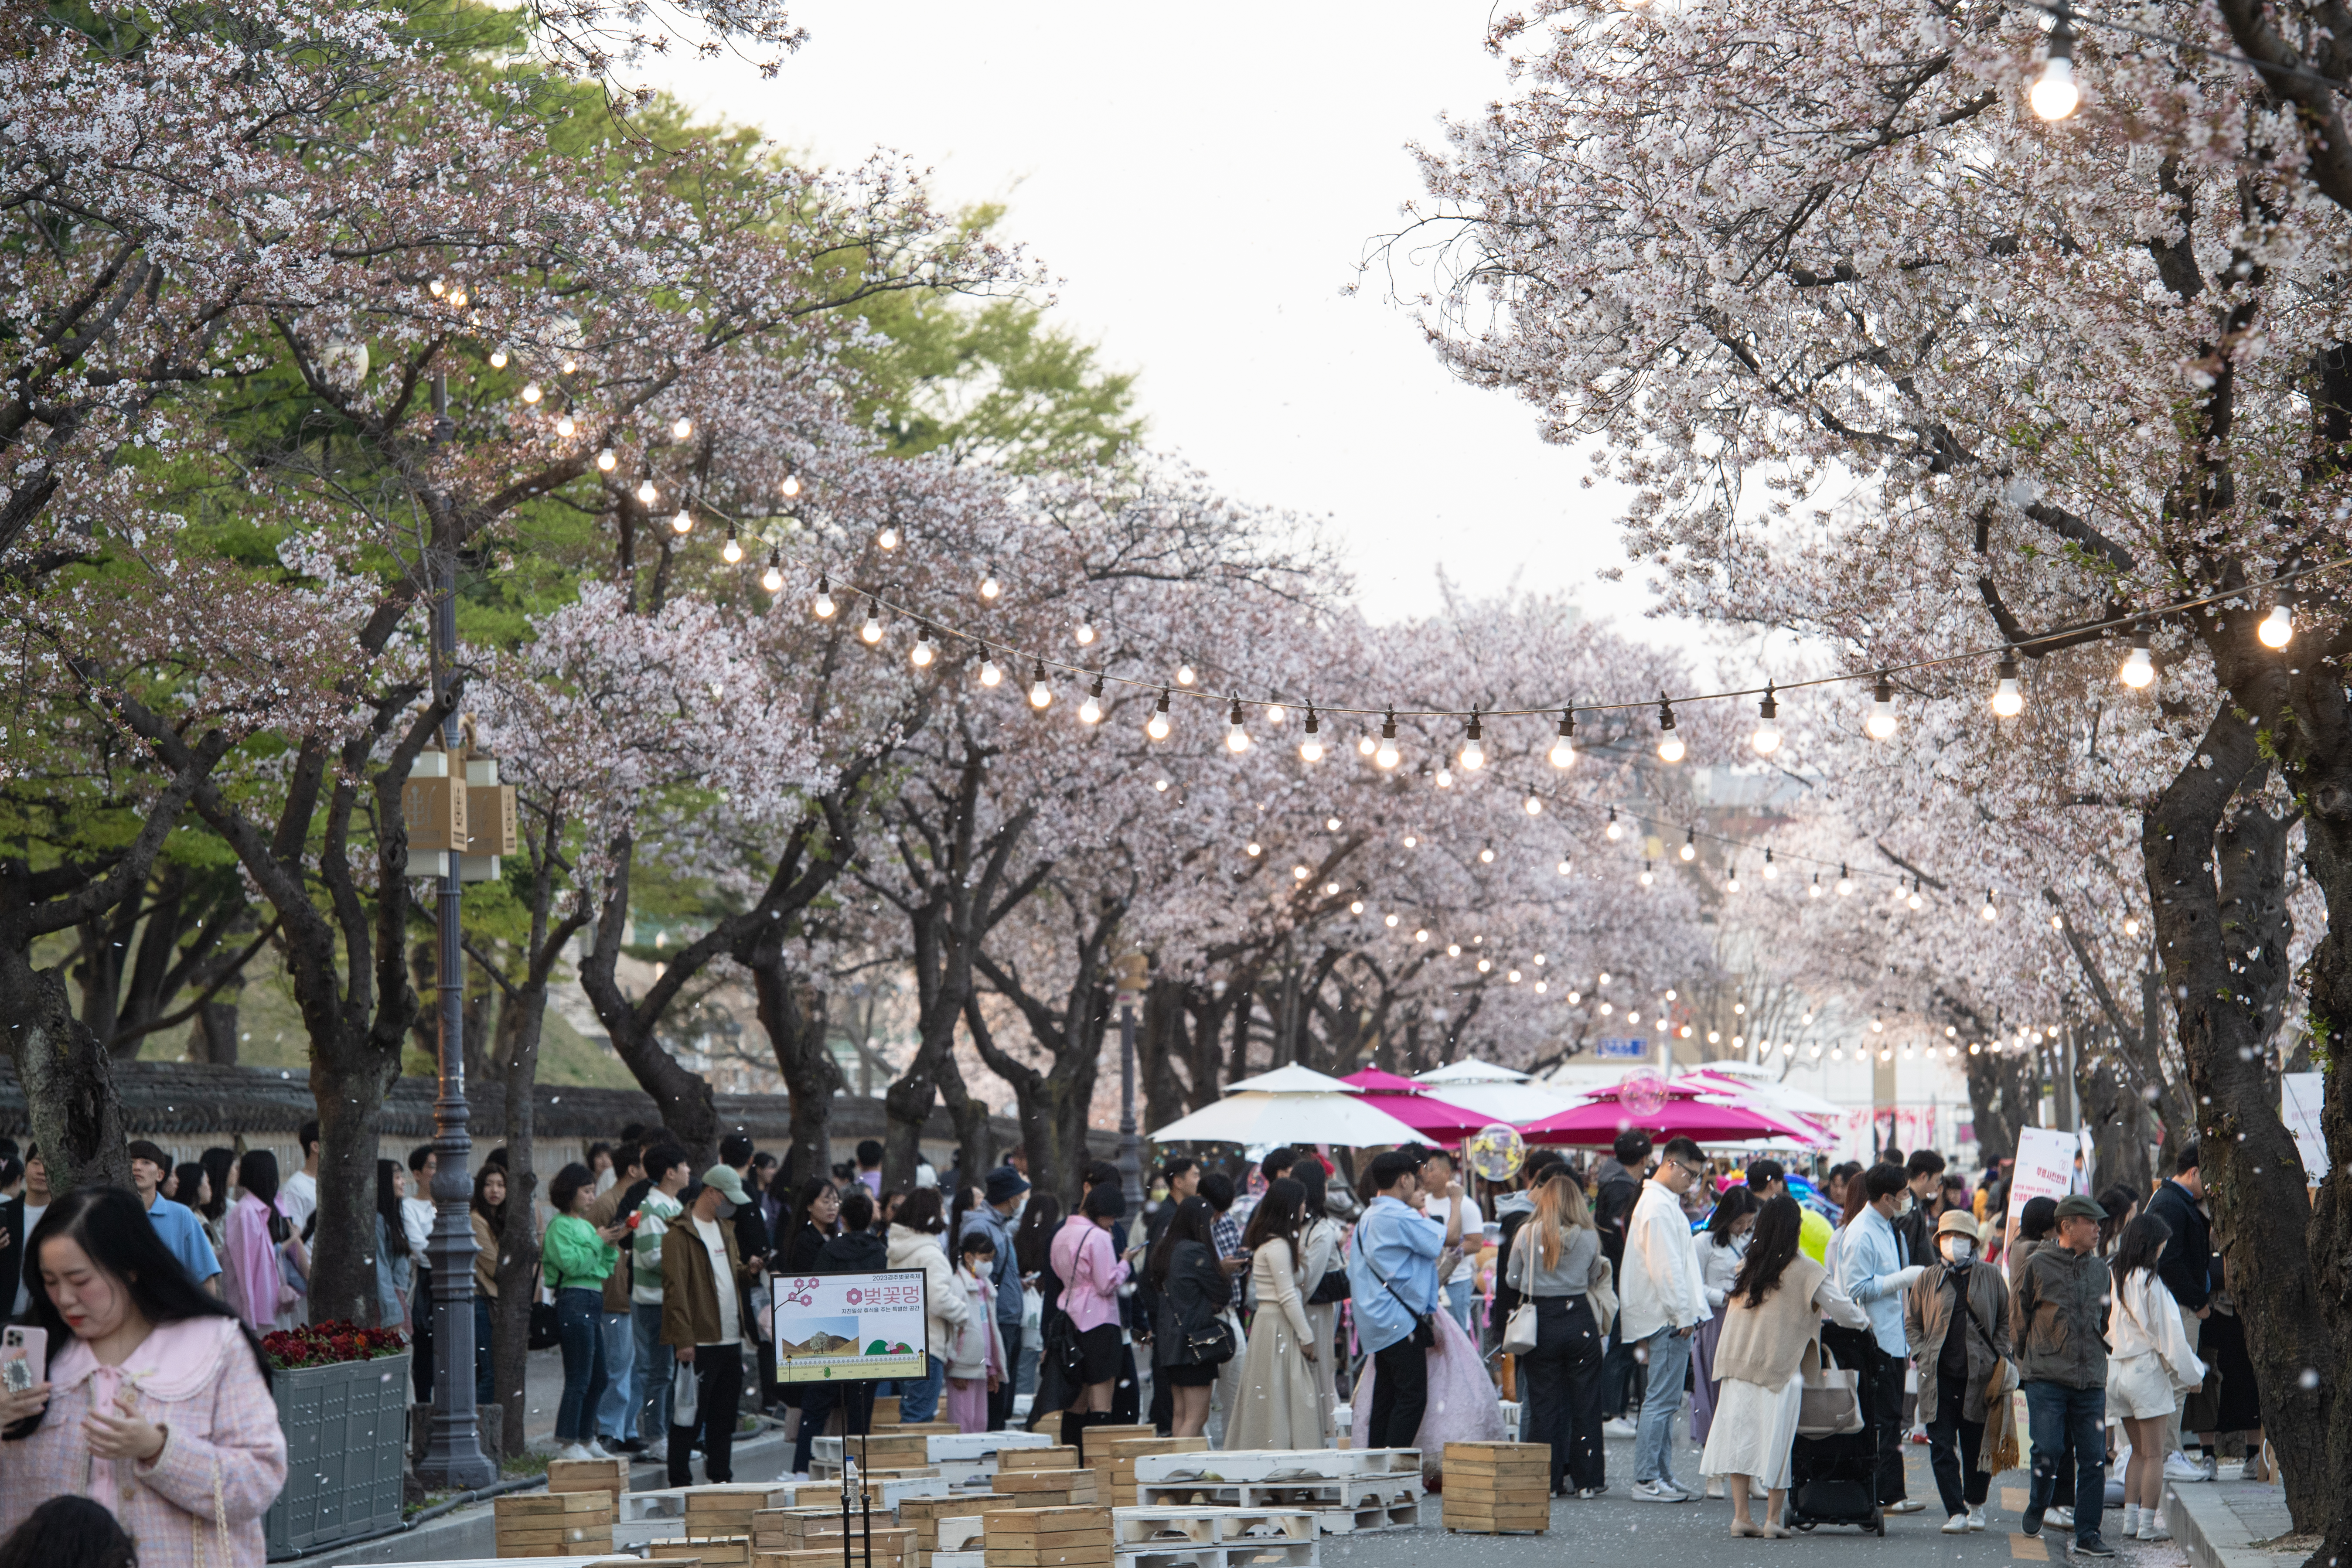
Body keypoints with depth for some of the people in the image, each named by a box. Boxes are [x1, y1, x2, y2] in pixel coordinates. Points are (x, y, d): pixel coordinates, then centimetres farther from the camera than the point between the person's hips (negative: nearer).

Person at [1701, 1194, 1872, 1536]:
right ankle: (1773, 1518, 4)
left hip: (1739, 1362, 4)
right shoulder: (1803, 1270, -8)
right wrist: (1864, 1321, 17)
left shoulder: (1747, 1264, 7)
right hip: (1780, 1364, -4)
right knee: (1778, 1439, 3)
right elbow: (1839, 1308, -6)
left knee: (1740, 1434, 6)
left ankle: (1741, 1515, 3)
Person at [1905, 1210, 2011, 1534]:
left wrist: (2000, 1356, 2)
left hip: (1979, 1374, 0)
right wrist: (1922, 1354, 0)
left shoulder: (1990, 1277, 8)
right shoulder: (1928, 1280, 8)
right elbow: (1912, 1323, 14)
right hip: (1939, 1376, 0)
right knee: (1941, 1447, -7)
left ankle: (1975, 1504, 28)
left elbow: (2005, 1320, 14)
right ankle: (1955, 1512, -6)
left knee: (1976, 1447, 8)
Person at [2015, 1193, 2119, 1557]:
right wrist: (2029, 1361, 8)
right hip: (2046, 1378, -4)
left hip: (2091, 1381, 4)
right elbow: (2019, 1318, 7)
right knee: (2047, 1450, -10)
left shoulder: (2099, 1271, 13)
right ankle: (2036, 1510, 18)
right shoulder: (2038, 1266, 0)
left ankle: (2087, 1536, 6)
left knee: (2093, 1458, -1)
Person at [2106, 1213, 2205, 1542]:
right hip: (2147, 1370, -6)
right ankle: (2148, 1524, 1)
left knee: (2139, 1451, 15)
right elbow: (2169, 1333, -11)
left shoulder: (2111, 1277, 2)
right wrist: (2191, 1373, -1)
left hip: (2116, 1369, 6)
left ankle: (2130, 1520, 11)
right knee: (2154, 1454, 2)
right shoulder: (2150, 1282, -15)